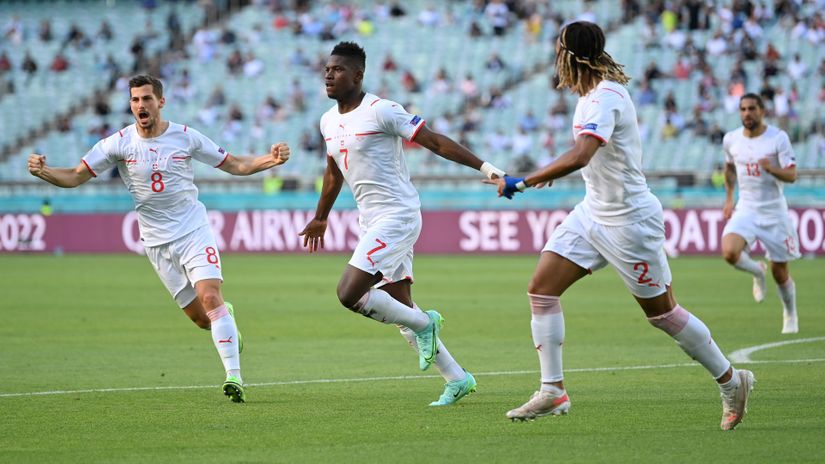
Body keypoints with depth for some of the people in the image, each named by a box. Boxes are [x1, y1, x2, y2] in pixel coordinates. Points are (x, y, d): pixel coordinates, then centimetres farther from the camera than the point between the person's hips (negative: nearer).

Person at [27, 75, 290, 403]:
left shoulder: (186, 137, -4)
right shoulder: (120, 143, -5)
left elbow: (233, 165, 5)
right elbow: (75, 176, -4)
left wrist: (270, 160, -10)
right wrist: (43, 172, -23)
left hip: (194, 231, -1)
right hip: (157, 242, 1)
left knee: (210, 297, -21)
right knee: (201, 318, 1)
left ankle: (234, 375, -18)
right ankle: (228, 320, 38)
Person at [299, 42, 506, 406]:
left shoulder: (381, 111, -14)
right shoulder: (329, 121, 11)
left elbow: (435, 142, -13)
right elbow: (333, 172, 28)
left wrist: (484, 166, -19)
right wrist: (320, 218, 37)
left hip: (397, 216, -8)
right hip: (372, 222, 8)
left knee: (349, 294, -19)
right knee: (400, 309, 8)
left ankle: (423, 323, -1)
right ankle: (457, 379, 17)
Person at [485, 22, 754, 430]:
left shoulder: (605, 98, -24)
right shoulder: (591, 95, 5)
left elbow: (580, 157, -40)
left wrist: (522, 183, -39)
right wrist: (548, 173, 22)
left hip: (629, 220, -9)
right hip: (594, 213, 9)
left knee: (661, 312, 1)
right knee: (541, 289, -2)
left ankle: (732, 381, 18)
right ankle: (552, 392, 1)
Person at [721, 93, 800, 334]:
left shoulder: (778, 138, -10)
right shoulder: (731, 139, 1)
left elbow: (791, 175, -14)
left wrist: (772, 169, -33)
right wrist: (729, 198, 15)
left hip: (774, 212, -2)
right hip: (746, 209, 2)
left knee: (780, 272, 3)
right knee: (729, 253, -25)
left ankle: (790, 316, 30)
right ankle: (757, 271, 9)